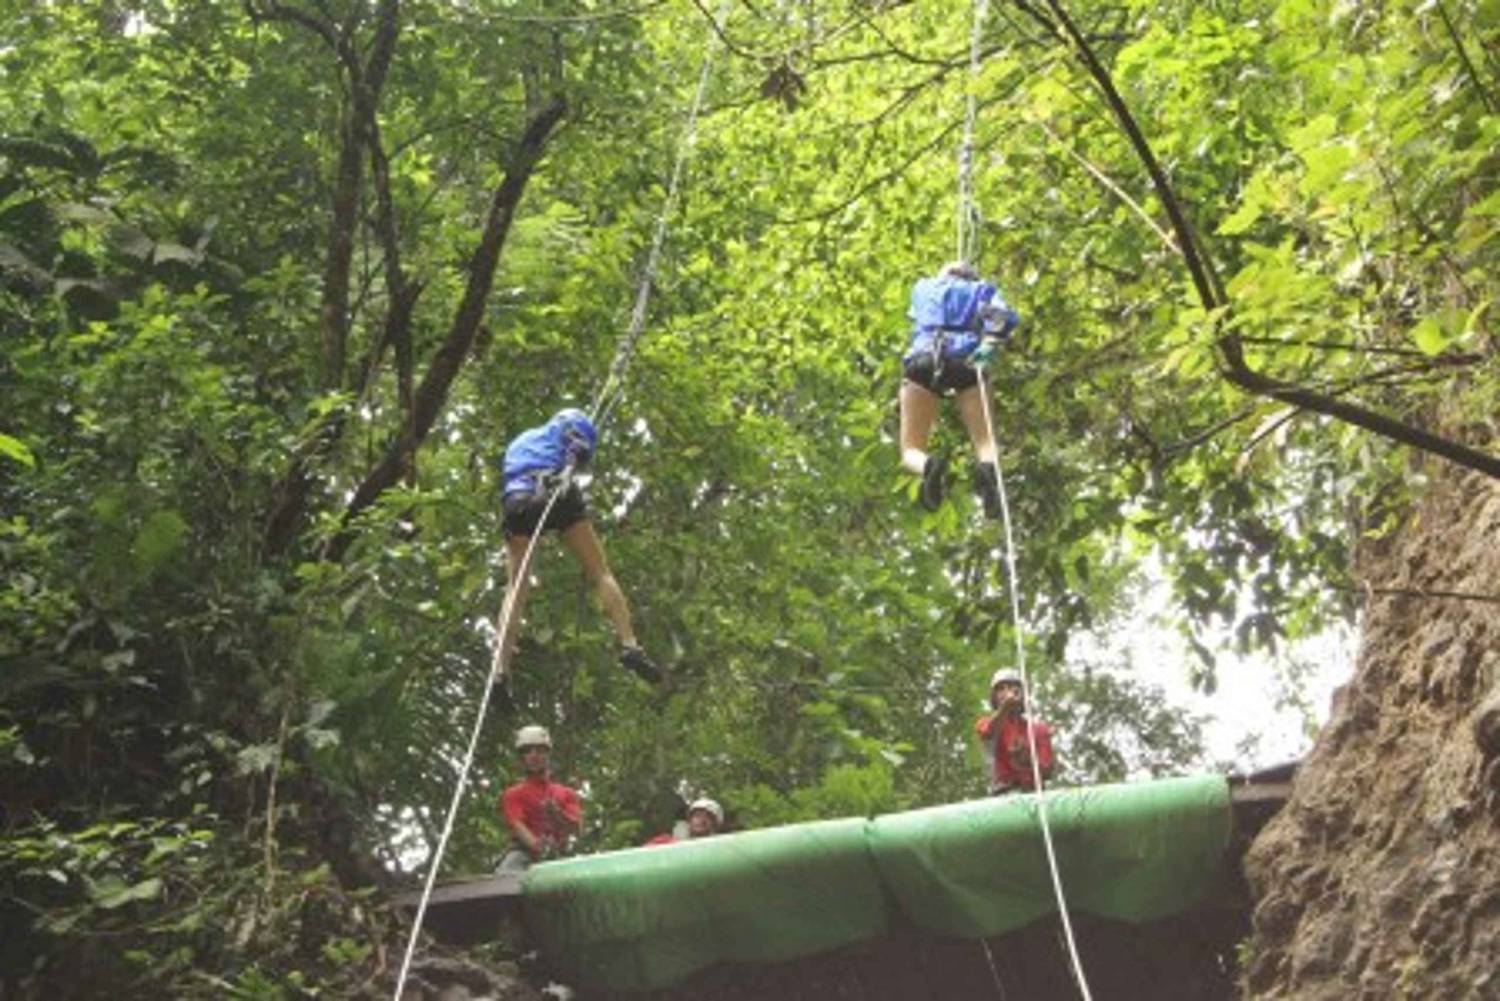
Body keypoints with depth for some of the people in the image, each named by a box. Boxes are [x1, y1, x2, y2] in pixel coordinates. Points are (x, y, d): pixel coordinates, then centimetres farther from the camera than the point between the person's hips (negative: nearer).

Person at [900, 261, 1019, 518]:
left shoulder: (923, 288, 33)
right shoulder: (982, 292, 27)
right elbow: (1005, 316, 6)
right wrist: (990, 342, -6)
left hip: (923, 359, 1)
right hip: (966, 361, 0)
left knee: (911, 451, 2)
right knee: (985, 441, 0)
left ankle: (929, 466, -35)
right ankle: (988, 468, -37)